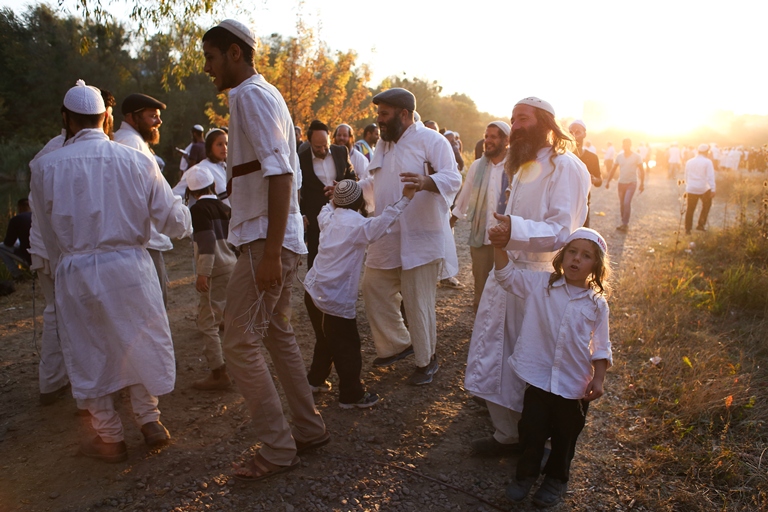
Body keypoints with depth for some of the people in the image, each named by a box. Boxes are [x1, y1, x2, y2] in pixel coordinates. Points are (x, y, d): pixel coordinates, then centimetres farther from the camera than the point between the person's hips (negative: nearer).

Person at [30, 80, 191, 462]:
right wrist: (183, 210, 19)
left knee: (88, 351, 14)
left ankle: (110, 438, 26)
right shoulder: (138, 161, -5)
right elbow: (175, 223, -3)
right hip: (129, 266, 1)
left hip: (76, 274, 0)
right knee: (138, 343, 19)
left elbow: (48, 233, 4)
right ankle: (149, 421, 28)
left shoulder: (45, 167, -5)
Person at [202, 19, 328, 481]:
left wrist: (270, 253, -26)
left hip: (267, 240, -10)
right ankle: (309, 429, 27)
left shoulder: (251, 96, -11)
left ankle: (278, 449, 6)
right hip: (279, 239, 10)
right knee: (278, 334, 16)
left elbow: (281, 174, -23)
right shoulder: (263, 94, 19)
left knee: (240, 343, -5)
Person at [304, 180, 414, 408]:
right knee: (347, 347, 5)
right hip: (335, 299, -8)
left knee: (326, 339, 25)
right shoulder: (358, 225, -14)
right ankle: (352, 395, 16)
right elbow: (381, 223, -31)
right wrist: (404, 199, -30)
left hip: (313, 290, 8)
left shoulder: (329, 218, 8)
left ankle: (316, 379, 40)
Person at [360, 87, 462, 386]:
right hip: (387, 238, 8)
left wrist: (426, 181, -40)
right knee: (374, 289, 12)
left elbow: (453, 178, -22)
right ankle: (399, 344, 31)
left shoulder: (430, 140, -11)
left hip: (421, 238, -8)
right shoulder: (384, 145, 15)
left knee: (418, 301, -1)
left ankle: (427, 360, 20)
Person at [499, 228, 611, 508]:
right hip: (539, 377, 0)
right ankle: (526, 473, 36)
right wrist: (499, 244, -25)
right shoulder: (540, 284, -6)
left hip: (575, 384, 1)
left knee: (565, 436, 17)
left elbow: (601, 347, 1)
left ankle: (557, 479, 41)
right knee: (532, 430, 11)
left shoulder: (597, 303, -5)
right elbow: (507, 275, -11)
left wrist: (598, 378, -7)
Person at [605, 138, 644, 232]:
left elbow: (641, 171, -2)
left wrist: (642, 184, -6)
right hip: (621, 183, 4)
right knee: (622, 204, 8)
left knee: (627, 203, -16)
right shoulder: (619, 156, 2)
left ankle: (625, 224, -8)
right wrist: (608, 181, -3)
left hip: (631, 183, -4)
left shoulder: (637, 157, -6)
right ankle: (624, 223, 19)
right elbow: (613, 169, 5)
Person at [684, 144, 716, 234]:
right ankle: (701, 225, 19)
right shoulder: (707, 162, -8)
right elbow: (710, 177, -12)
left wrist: (687, 188, 22)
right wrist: (713, 189, -10)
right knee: (706, 205, 21)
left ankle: (688, 229, 11)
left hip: (691, 189, 3)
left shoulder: (689, 162, 7)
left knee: (690, 209, 9)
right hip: (703, 189, -3)